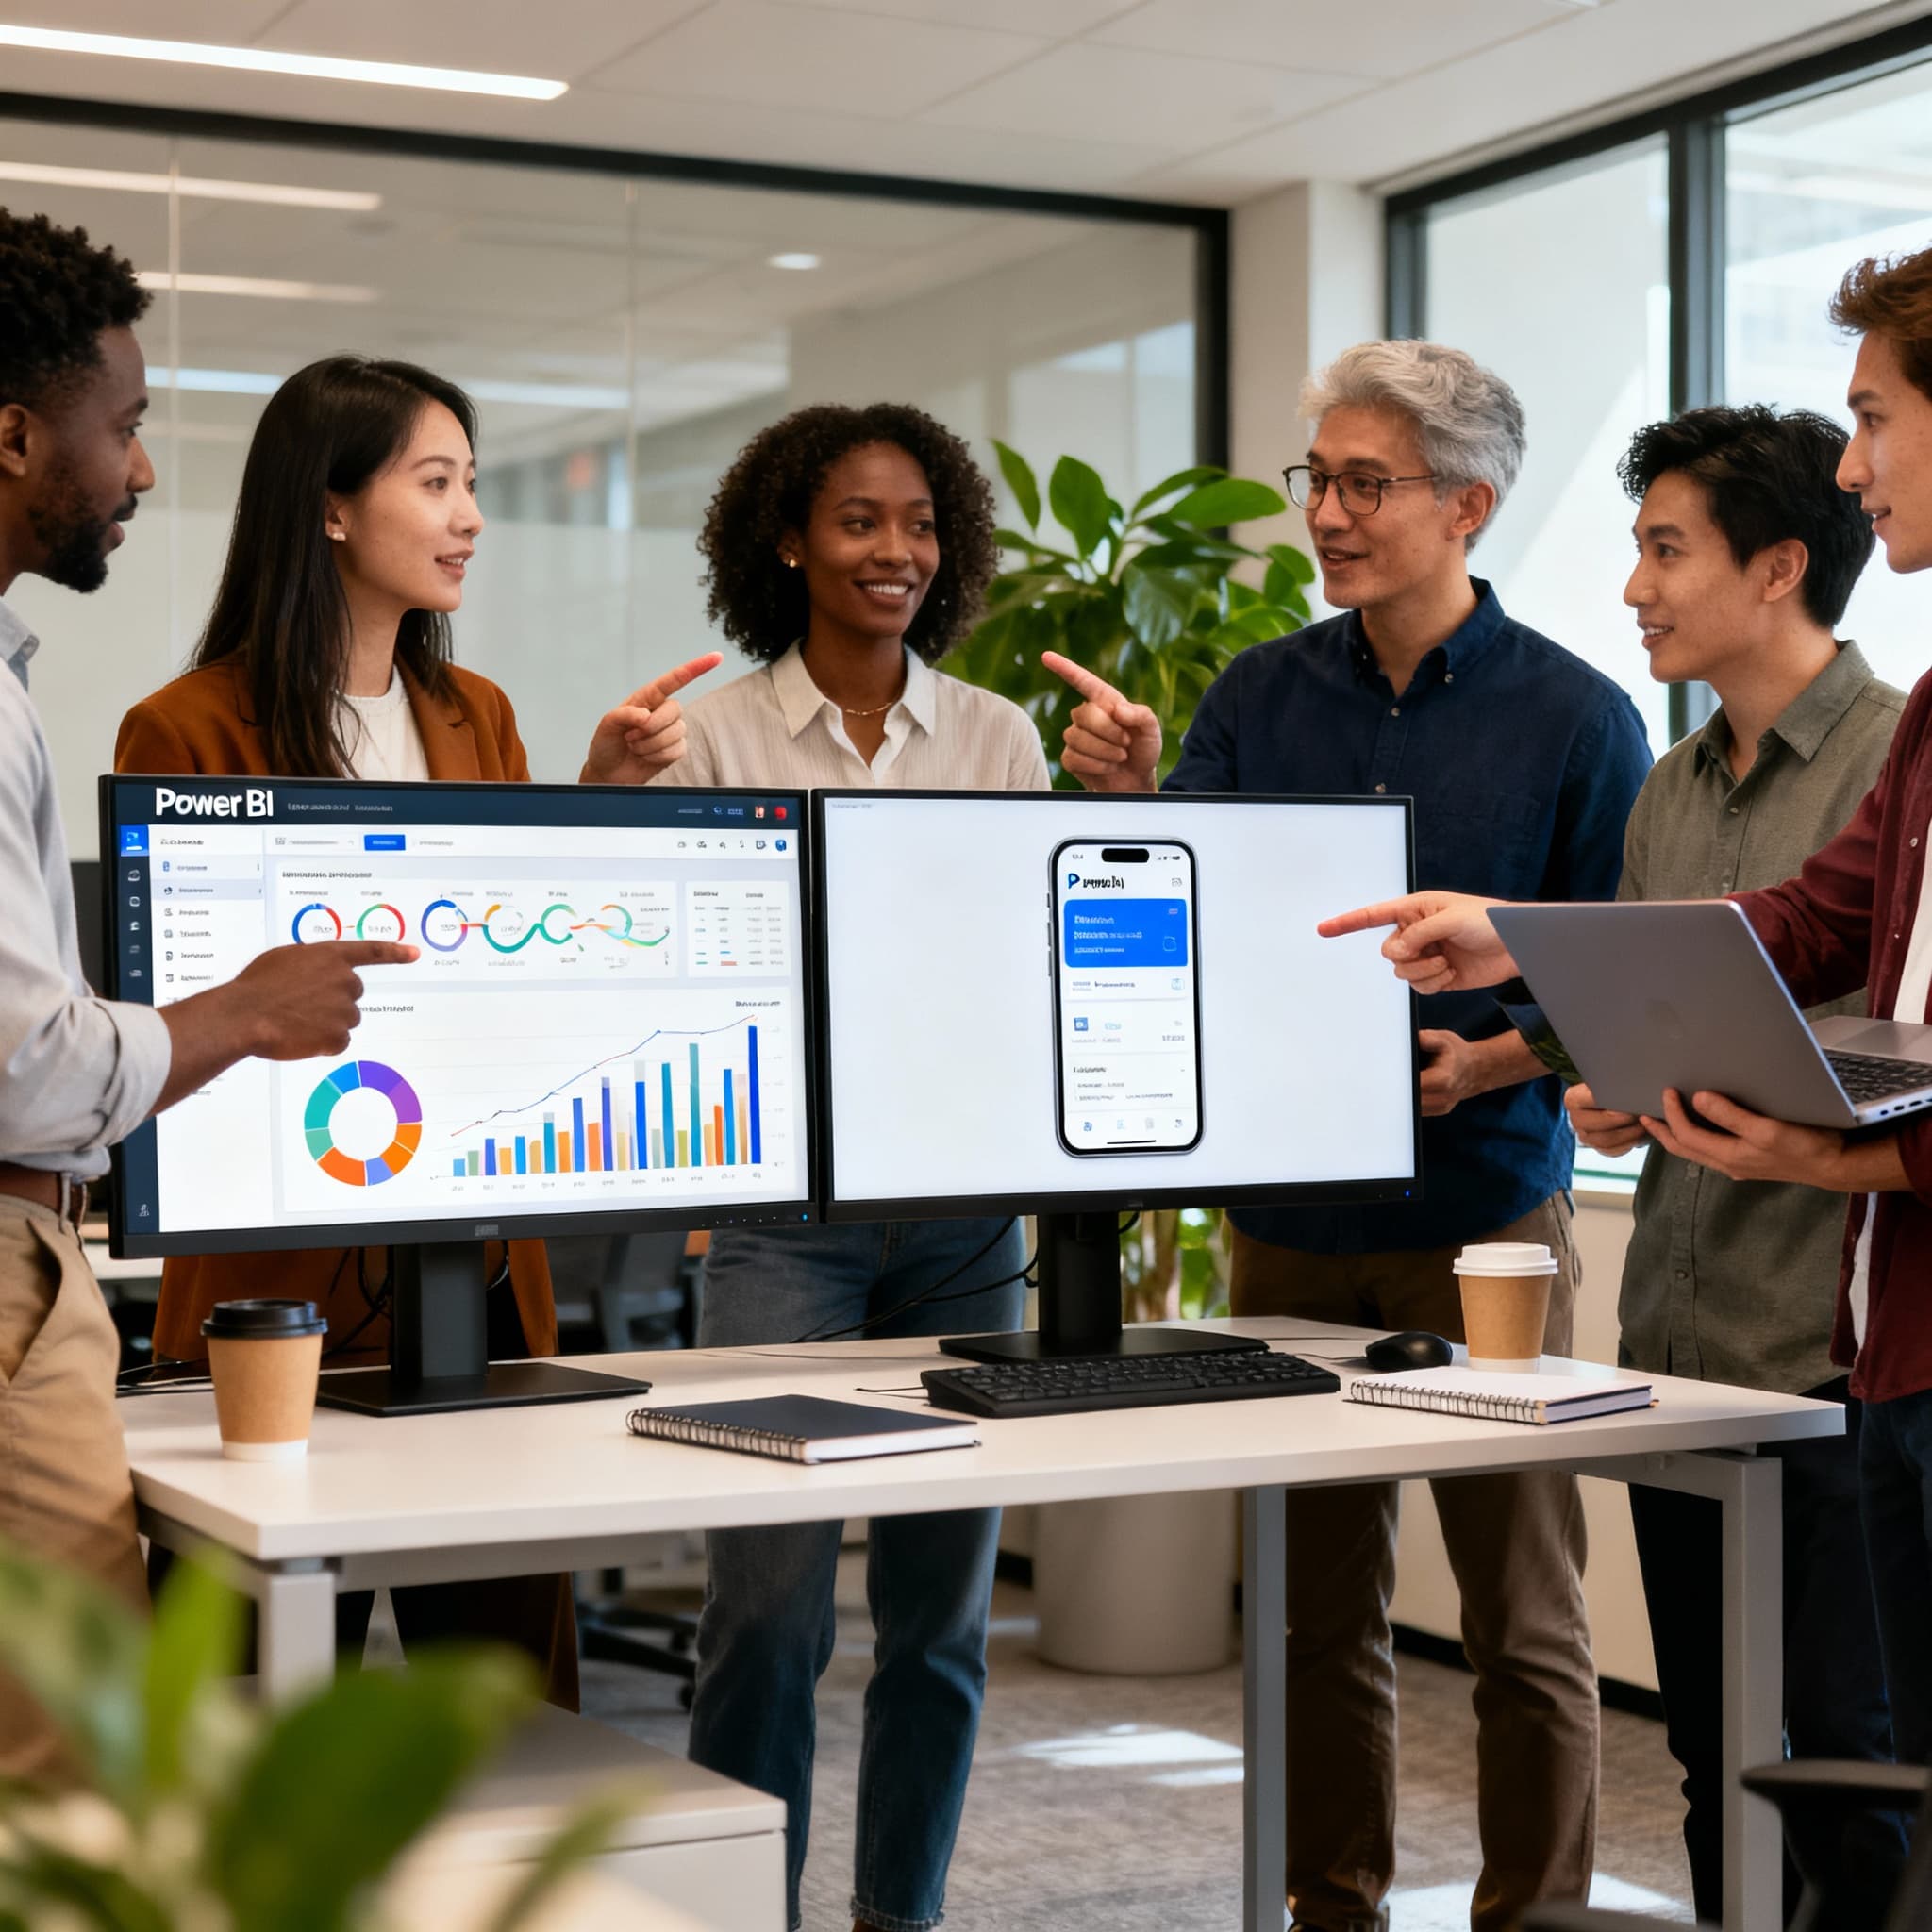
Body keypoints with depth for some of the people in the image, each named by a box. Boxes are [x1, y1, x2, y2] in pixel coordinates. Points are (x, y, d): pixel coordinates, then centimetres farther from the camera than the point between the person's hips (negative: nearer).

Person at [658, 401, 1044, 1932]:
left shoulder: (999, 737, 9)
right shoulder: (716, 736, 2)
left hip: (964, 1201, 3)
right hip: (785, 1197, -3)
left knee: (942, 1602, 8)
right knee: (769, 1602, -8)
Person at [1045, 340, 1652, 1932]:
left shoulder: (1576, 721, -4)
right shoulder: (1260, 697, 6)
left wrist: (1492, 1063, -18)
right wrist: (1130, 796, -17)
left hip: (1488, 1217, -3)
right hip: (1293, 1219, 3)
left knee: (1524, 1623, 4)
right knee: (1317, 1609, 12)